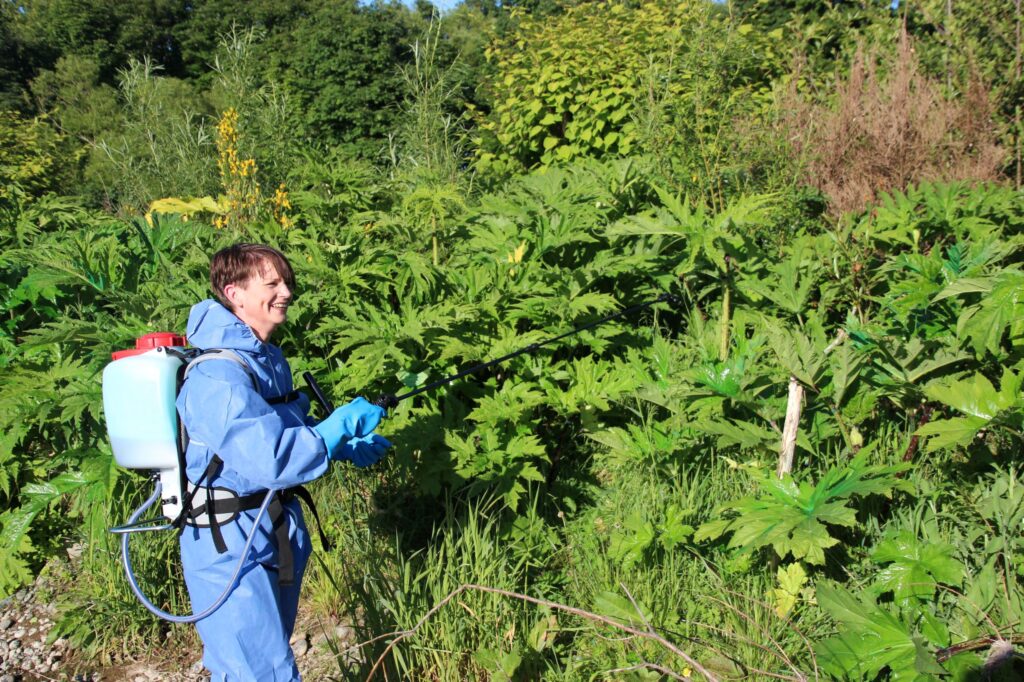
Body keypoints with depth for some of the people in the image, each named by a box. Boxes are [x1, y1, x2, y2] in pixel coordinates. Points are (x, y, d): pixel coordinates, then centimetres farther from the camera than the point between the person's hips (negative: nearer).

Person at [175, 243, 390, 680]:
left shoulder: (268, 358, 7)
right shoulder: (217, 375, -24)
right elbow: (270, 461, -33)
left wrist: (347, 447, 6)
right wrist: (343, 423, -23)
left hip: (276, 533, 9)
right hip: (230, 545, -9)